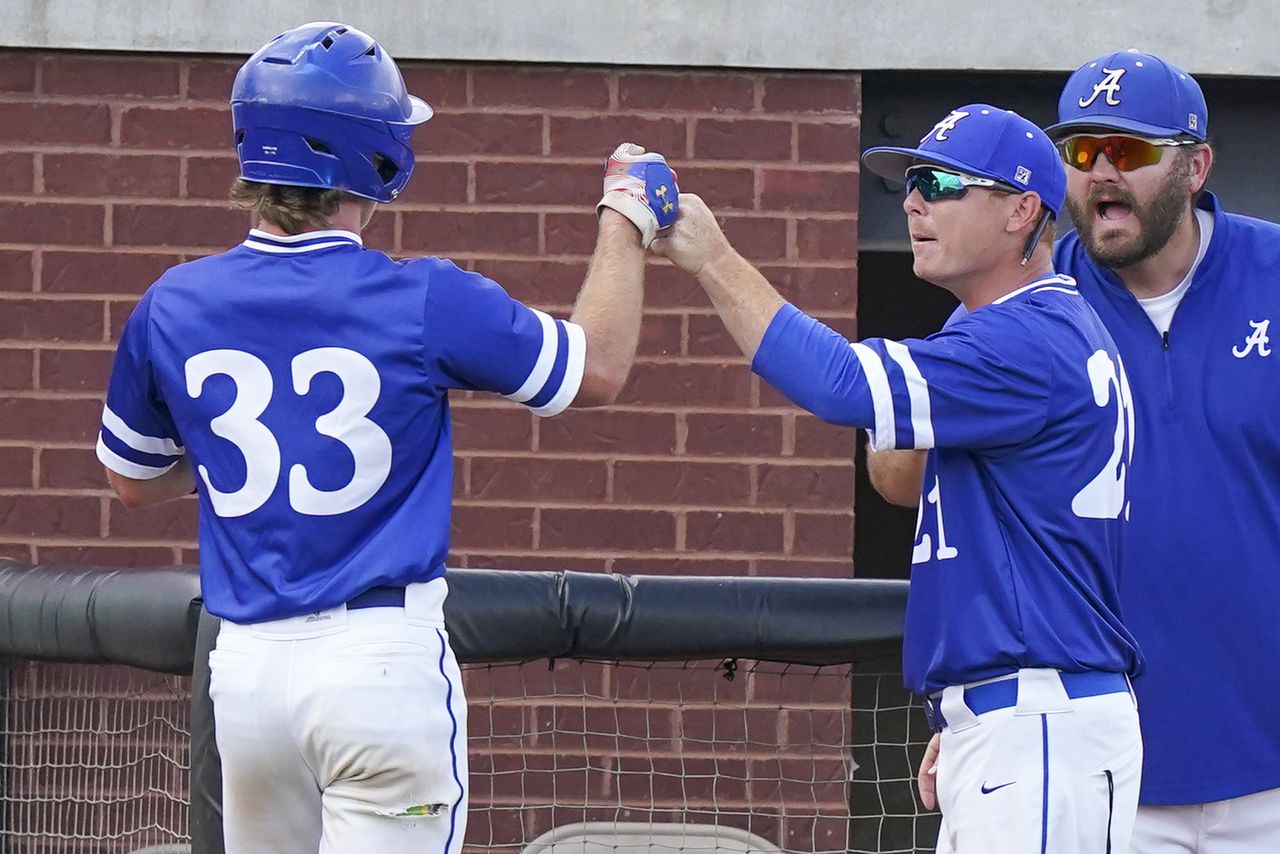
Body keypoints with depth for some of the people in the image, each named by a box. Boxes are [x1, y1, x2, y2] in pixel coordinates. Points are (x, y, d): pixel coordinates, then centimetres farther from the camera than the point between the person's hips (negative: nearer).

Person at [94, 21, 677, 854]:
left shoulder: (173, 308, 2)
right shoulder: (422, 301, -8)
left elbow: (134, 480, 19)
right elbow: (599, 370, 7)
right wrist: (627, 216, 20)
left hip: (244, 663, 4)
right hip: (382, 659, -4)